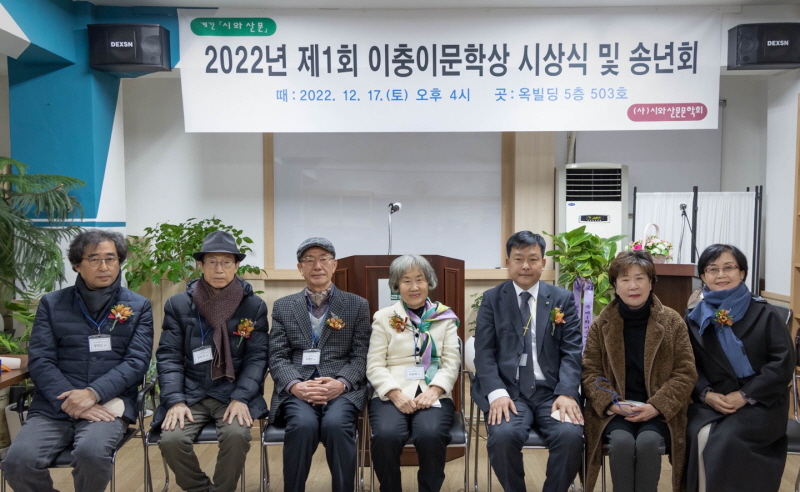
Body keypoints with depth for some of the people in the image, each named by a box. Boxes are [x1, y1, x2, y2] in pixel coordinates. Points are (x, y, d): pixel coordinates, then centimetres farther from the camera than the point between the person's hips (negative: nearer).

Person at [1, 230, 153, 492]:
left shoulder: (138, 306, 8)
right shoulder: (51, 304, 11)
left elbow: (137, 361, -1)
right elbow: (39, 361, 2)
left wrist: (94, 393, -17)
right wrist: (71, 401, -14)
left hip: (109, 404, -2)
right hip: (53, 406, 2)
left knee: (91, 453, -32)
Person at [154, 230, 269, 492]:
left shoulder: (254, 306, 2)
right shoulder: (178, 304, 4)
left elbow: (257, 357, -2)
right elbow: (169, 356, 1)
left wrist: (241, 398, -16)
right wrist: (175, 401, -13)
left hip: (234, 394, -1)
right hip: (190, 394, 1)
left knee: (237, 435, -29)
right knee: (171, 440, -24)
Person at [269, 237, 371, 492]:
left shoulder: (358, 305, 10)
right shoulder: (282, 306, 14)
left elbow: (361, 356, 4)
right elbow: (277, 356, 6)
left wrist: (340, 383, -16)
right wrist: (295, 385, -14)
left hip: (342, 389, 0)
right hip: (297, 389, 1)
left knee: (336, 424, -32)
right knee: (303, 424, -31)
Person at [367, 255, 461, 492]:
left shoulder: (445, 317, 11)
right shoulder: (383, 317, 9)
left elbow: (451, 362, 5)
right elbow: (375, 366, 3)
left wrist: (433, 391, -12)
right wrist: (396, 394, -13)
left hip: (434, 395, 0)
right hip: (392, 396, 0)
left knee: (431, 435, -31)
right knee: (386, 436, -30)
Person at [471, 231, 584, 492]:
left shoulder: (563, 299, 10)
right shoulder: (491, 299, 8)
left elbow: (571, 352, 3)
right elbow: (484, 353, 1)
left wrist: (566, 393, -13)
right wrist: (497, 393, -16)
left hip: (551, 391, 1)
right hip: (509, 391, -1)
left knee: (571, 436, -27)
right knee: (503, 436, -29)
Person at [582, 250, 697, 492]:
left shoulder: (672, 322, 1)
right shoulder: (601, 324, 2)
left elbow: (686, 373, -2)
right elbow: (591, 372, 2)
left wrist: (656, 406, -15)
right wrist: (611, 403, -16)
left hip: (659, 411, 0)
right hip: (614, 410, 1)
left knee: (648, 442, -30)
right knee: (622, 441, -30)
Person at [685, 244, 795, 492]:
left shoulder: (764, 315, 4)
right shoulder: (694, 319, 11)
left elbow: (783, 364, -4)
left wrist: (745, 395, -13)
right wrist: (706, 394, -11)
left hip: (760, 402, -2)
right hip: (712, 401, 2)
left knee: (726, 439, -30)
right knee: (701, 436, -28)